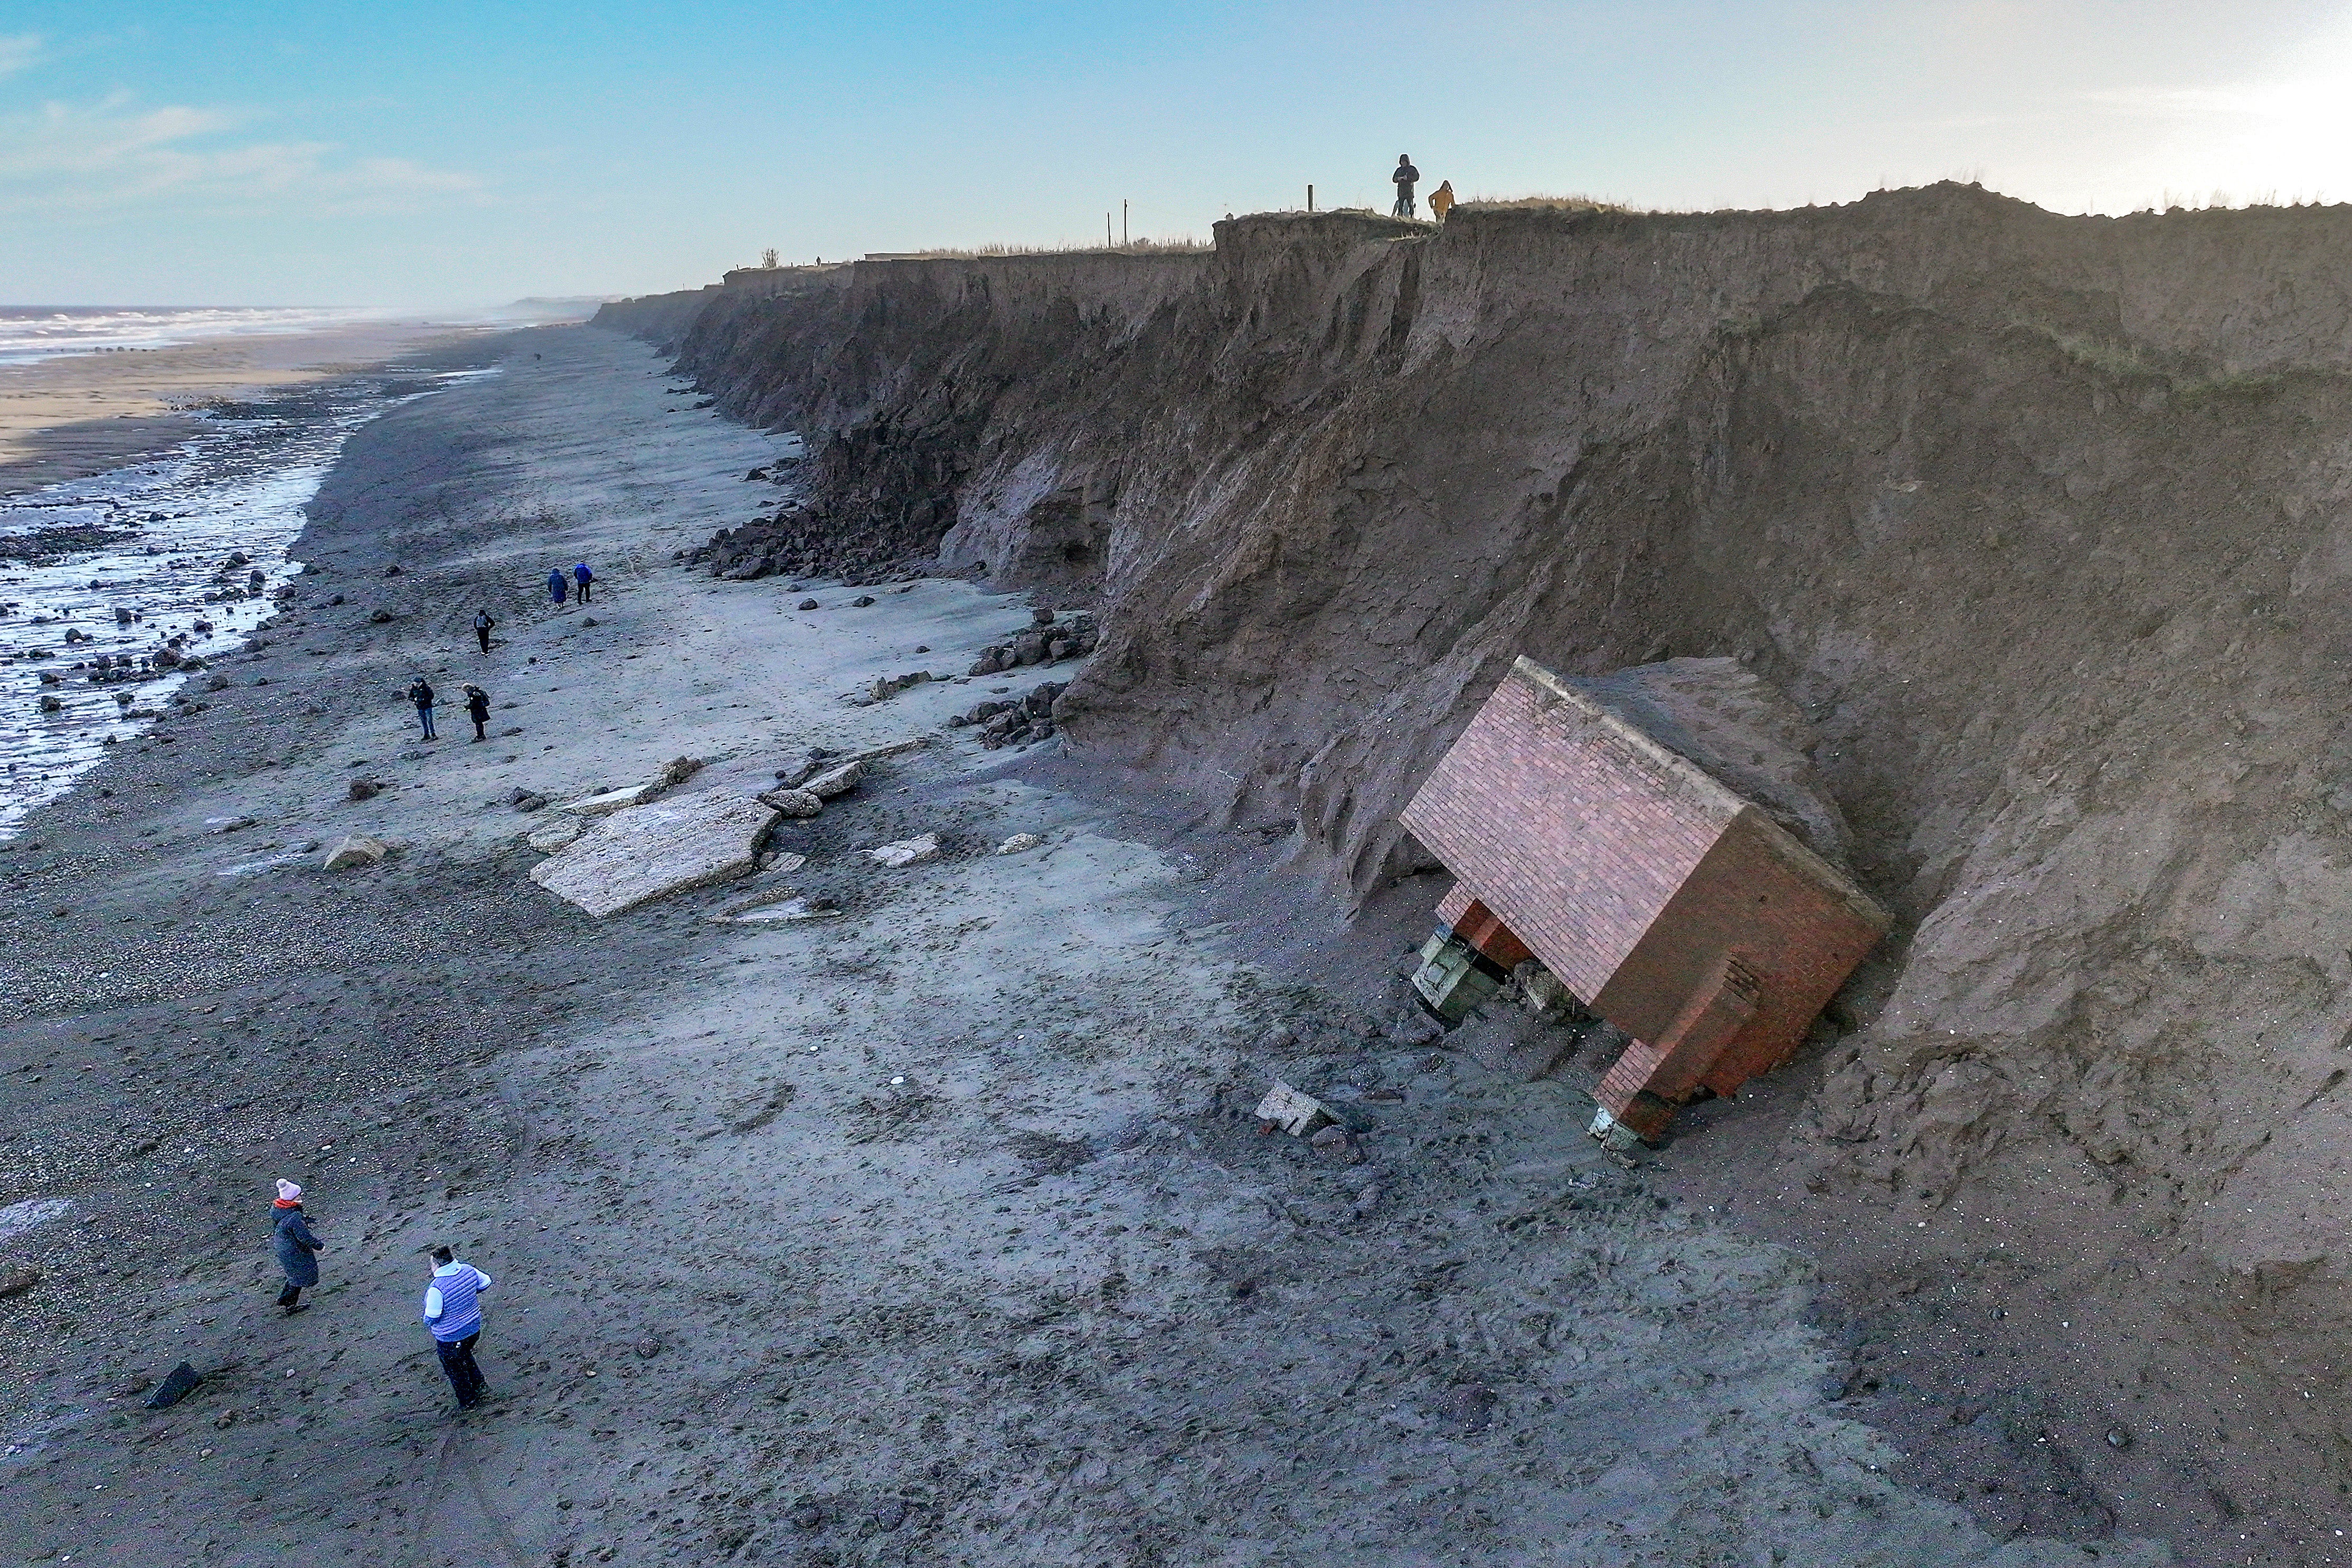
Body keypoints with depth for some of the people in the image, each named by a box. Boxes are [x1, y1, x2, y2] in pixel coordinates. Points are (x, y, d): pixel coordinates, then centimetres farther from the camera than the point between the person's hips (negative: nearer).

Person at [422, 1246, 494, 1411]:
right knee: (465, 1356, 34)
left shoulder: (437, 1288, -31)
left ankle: (468, 1402, 34)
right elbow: (485, 1282, 4)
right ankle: (480, 1386, 41)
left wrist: (427, 1321, 0)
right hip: (474, 1328, 6)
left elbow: (432, 1316, -23)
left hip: (450, 1337, -6)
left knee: (455, 1369, 18)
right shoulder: (468, 1270, -13)